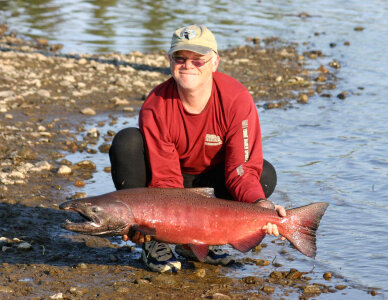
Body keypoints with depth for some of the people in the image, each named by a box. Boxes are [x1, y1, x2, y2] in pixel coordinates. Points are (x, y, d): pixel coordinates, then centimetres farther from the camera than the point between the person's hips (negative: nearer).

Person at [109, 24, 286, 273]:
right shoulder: (155, 109, -23)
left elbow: (243, 169, -24)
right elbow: (165, 179, -24)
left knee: (265, 174, -27)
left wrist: (260, 203, -46)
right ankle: (153, 241, -17)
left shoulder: (237, 100, -23)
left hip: (210, 182, 1)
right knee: (127, 142, -28)